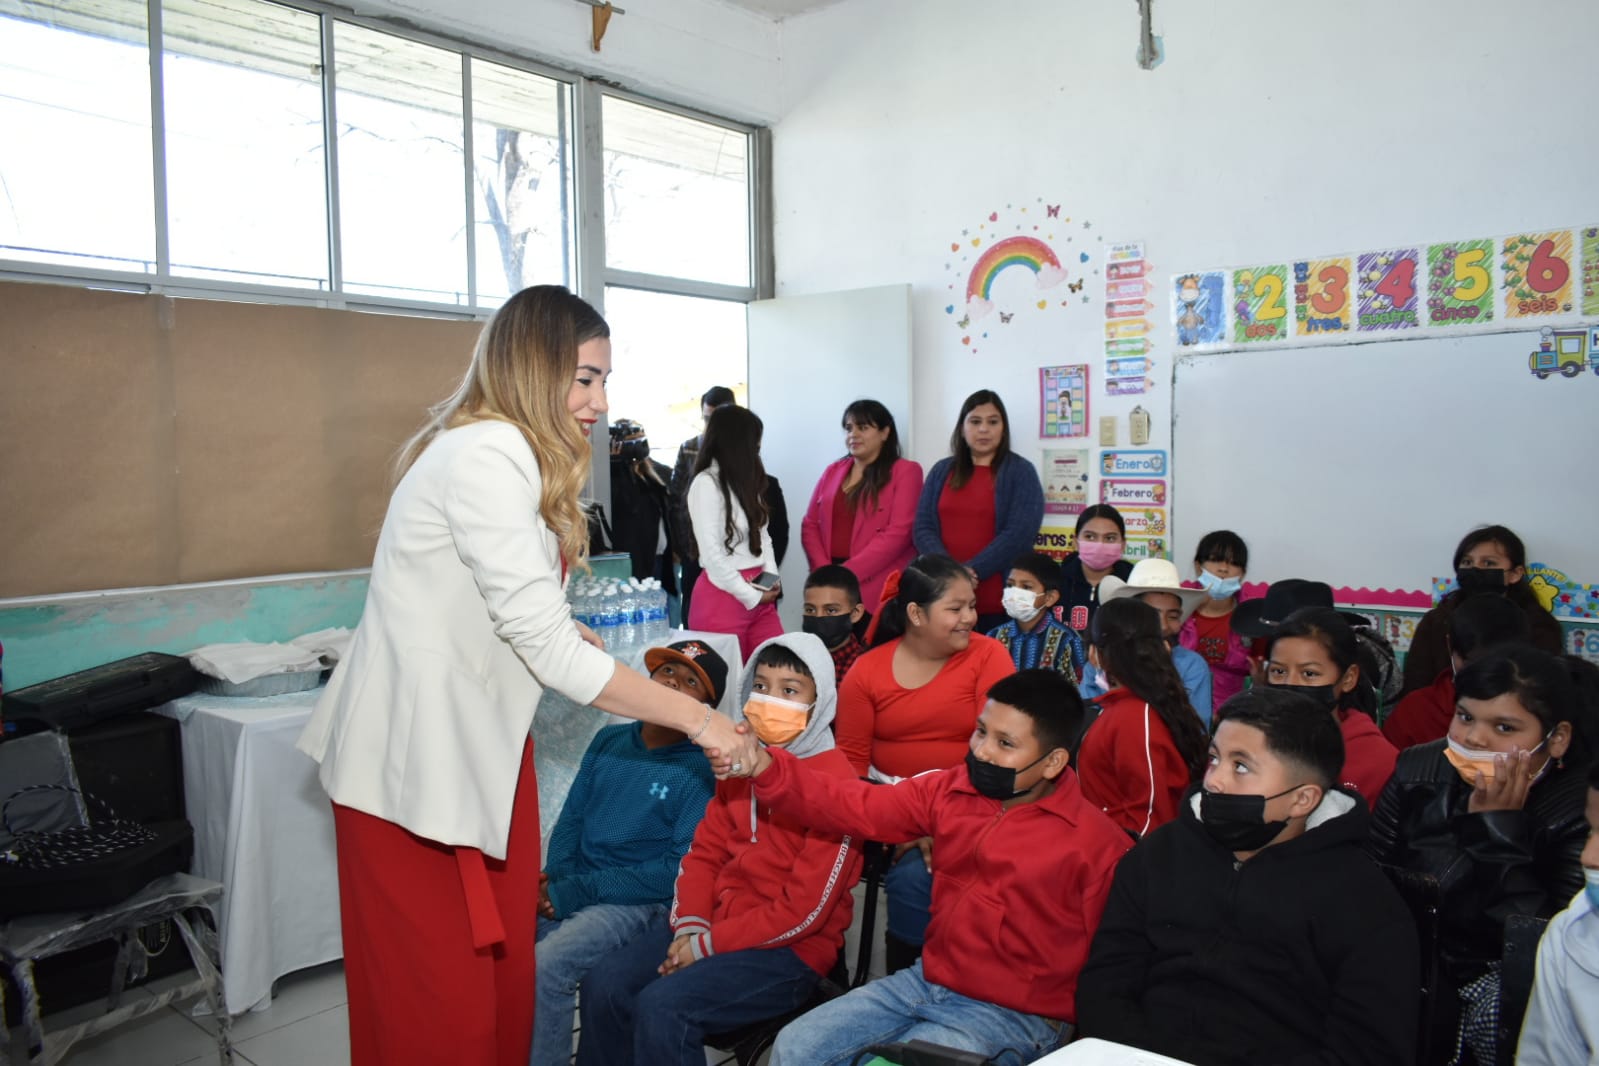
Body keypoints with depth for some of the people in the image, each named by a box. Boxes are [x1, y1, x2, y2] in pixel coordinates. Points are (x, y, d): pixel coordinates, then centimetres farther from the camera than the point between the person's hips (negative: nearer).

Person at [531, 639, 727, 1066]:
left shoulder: (703, 769, -9)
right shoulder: (608, 740, 10)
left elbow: (683, 867, -13)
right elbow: (572, 817, 14)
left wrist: (578, 891, -14)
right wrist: (553, 877, -7)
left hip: (638, 902, -5)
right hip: (569, 888, 6)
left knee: (545, 966, -27)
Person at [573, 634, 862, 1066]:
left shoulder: (835, 783, -15)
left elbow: (806, 908, -17)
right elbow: (705, 853, 9)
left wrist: (710, 943, -15)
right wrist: (690, 927, -9)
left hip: (790, 947, -7)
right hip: (716, 920, 7)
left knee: (662, 1007, -26)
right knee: (604, 984, -11)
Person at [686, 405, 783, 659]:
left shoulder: (745, 481, 15)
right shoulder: (706, 483, -12)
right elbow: (712, 554, -16)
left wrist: (771, 577, 0)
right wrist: (750, 596, -11)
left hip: (759, 593, 7)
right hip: (724, 594, -7)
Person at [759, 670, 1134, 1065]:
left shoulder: (1096, 844, -16)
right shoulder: (950, 790, -1)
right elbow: (857, 807, -7)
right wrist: (764, 766, -19)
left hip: (1012, 1015, -6)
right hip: (925, 981, 6)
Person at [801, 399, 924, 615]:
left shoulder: (905, 471, 0)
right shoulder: (833, 471, 15)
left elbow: (898, 533, -10)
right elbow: (810, 525, 12)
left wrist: (848, 573, -14)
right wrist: (825, 571, -5)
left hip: (878, 589, -4)